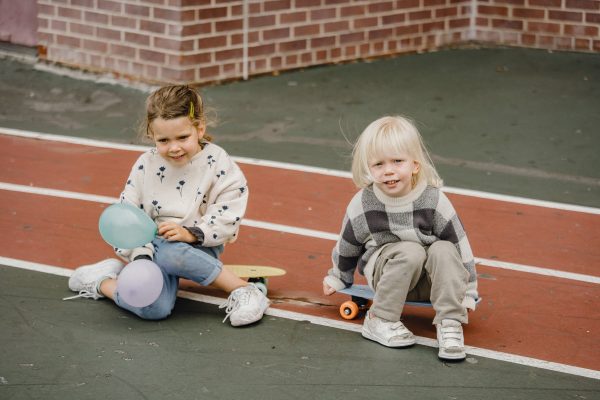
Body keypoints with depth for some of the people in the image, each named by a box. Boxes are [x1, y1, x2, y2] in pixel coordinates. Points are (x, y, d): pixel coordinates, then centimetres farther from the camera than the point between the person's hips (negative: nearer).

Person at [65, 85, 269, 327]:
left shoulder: (217, 164, -8)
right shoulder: (146, 166, -3)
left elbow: (228, 215, -10)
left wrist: (191, 233, -23)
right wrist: (140, 255, -17)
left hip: (199, 246, 0)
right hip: (155, 245, 1)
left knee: (169, 253, -40)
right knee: (154, 309, -29)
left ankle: (242, 289, -26)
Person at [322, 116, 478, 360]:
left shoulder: (433, 200, -16)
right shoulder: (362, 205, -14)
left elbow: (459, 243, -6)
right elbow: (347, 244, 4)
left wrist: (468, 292, -1)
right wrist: (337, 279, 18)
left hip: (429, 280, 1)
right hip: (384, 271, -1)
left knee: (443, 251, -30)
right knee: (411, 252, -32)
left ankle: (450, 324, -24)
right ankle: (380, 321, -21)